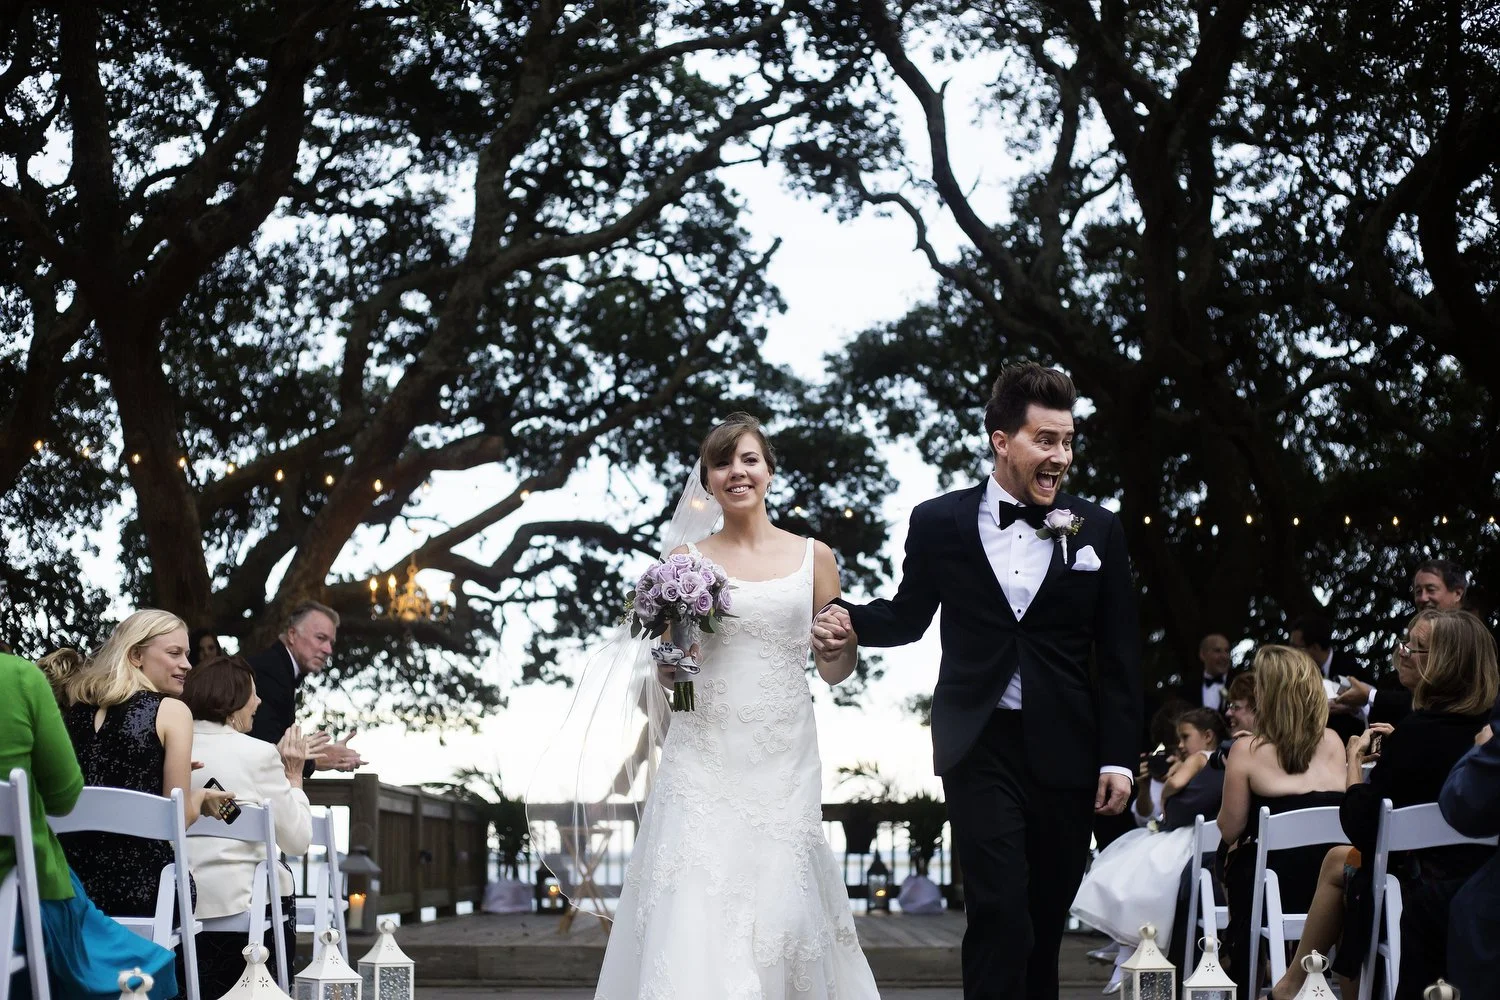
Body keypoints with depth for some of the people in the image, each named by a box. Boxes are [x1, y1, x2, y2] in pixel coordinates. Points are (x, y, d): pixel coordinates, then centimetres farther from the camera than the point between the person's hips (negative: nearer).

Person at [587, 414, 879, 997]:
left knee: (781, 908, -3)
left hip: (784, 764, 1)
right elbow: (665, 680, 10)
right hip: (704, 759, -1)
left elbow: (834, 670, 11)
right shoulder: (688, 559, 6)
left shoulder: (813, 556, 8)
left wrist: (848, 640, -11)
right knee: (697, 921, -11)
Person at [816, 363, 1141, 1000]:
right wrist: (850, 622, -9)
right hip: (982, 748, -2)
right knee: (999, 911, -11)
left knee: (1047, 918, 8)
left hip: (1066, 753, 2)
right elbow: (909, 615, 13)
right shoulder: (940, 524, 1)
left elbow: (1119, 656, 5)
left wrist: (1119, 758, 0)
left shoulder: (1098, 531, 4)